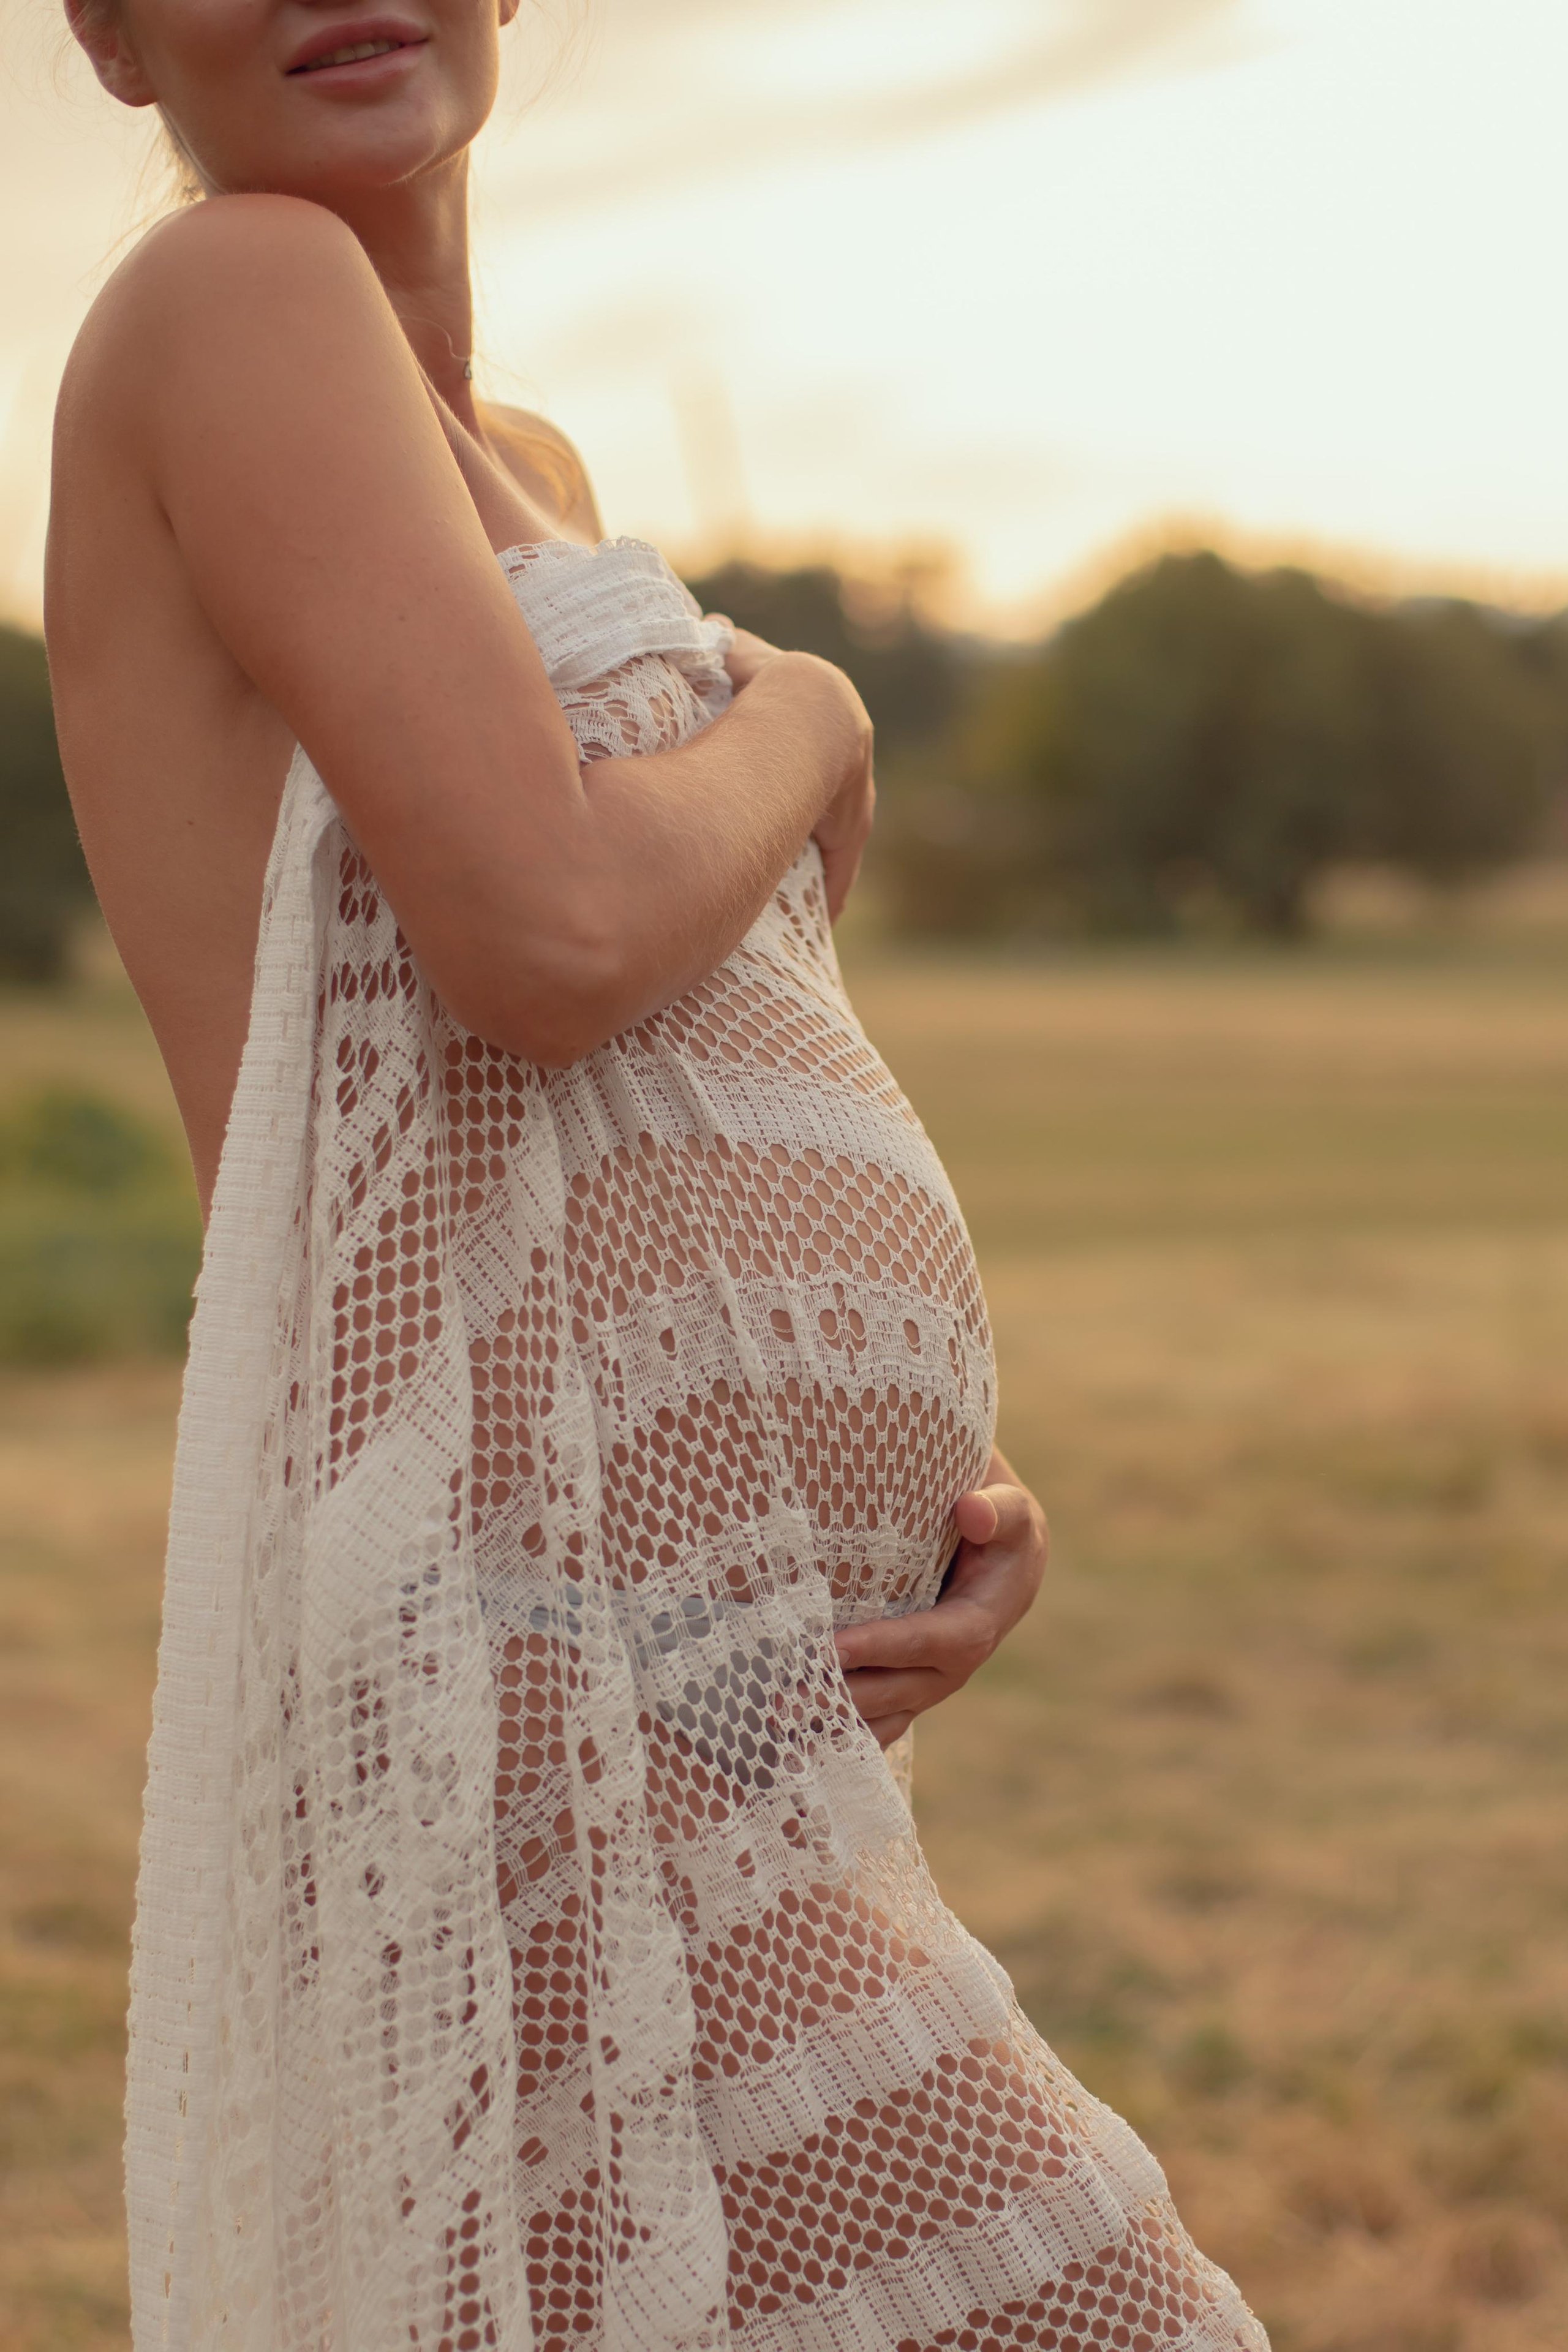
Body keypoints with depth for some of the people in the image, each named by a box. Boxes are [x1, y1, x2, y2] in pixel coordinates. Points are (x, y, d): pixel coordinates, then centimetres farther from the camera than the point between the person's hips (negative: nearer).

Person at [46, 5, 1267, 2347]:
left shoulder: (527, 474, 22)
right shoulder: (230, 285, -4)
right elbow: (545, 935, -19)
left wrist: (928, 1481, 3)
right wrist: (812, 734, 3)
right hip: (564, 1769, -9)